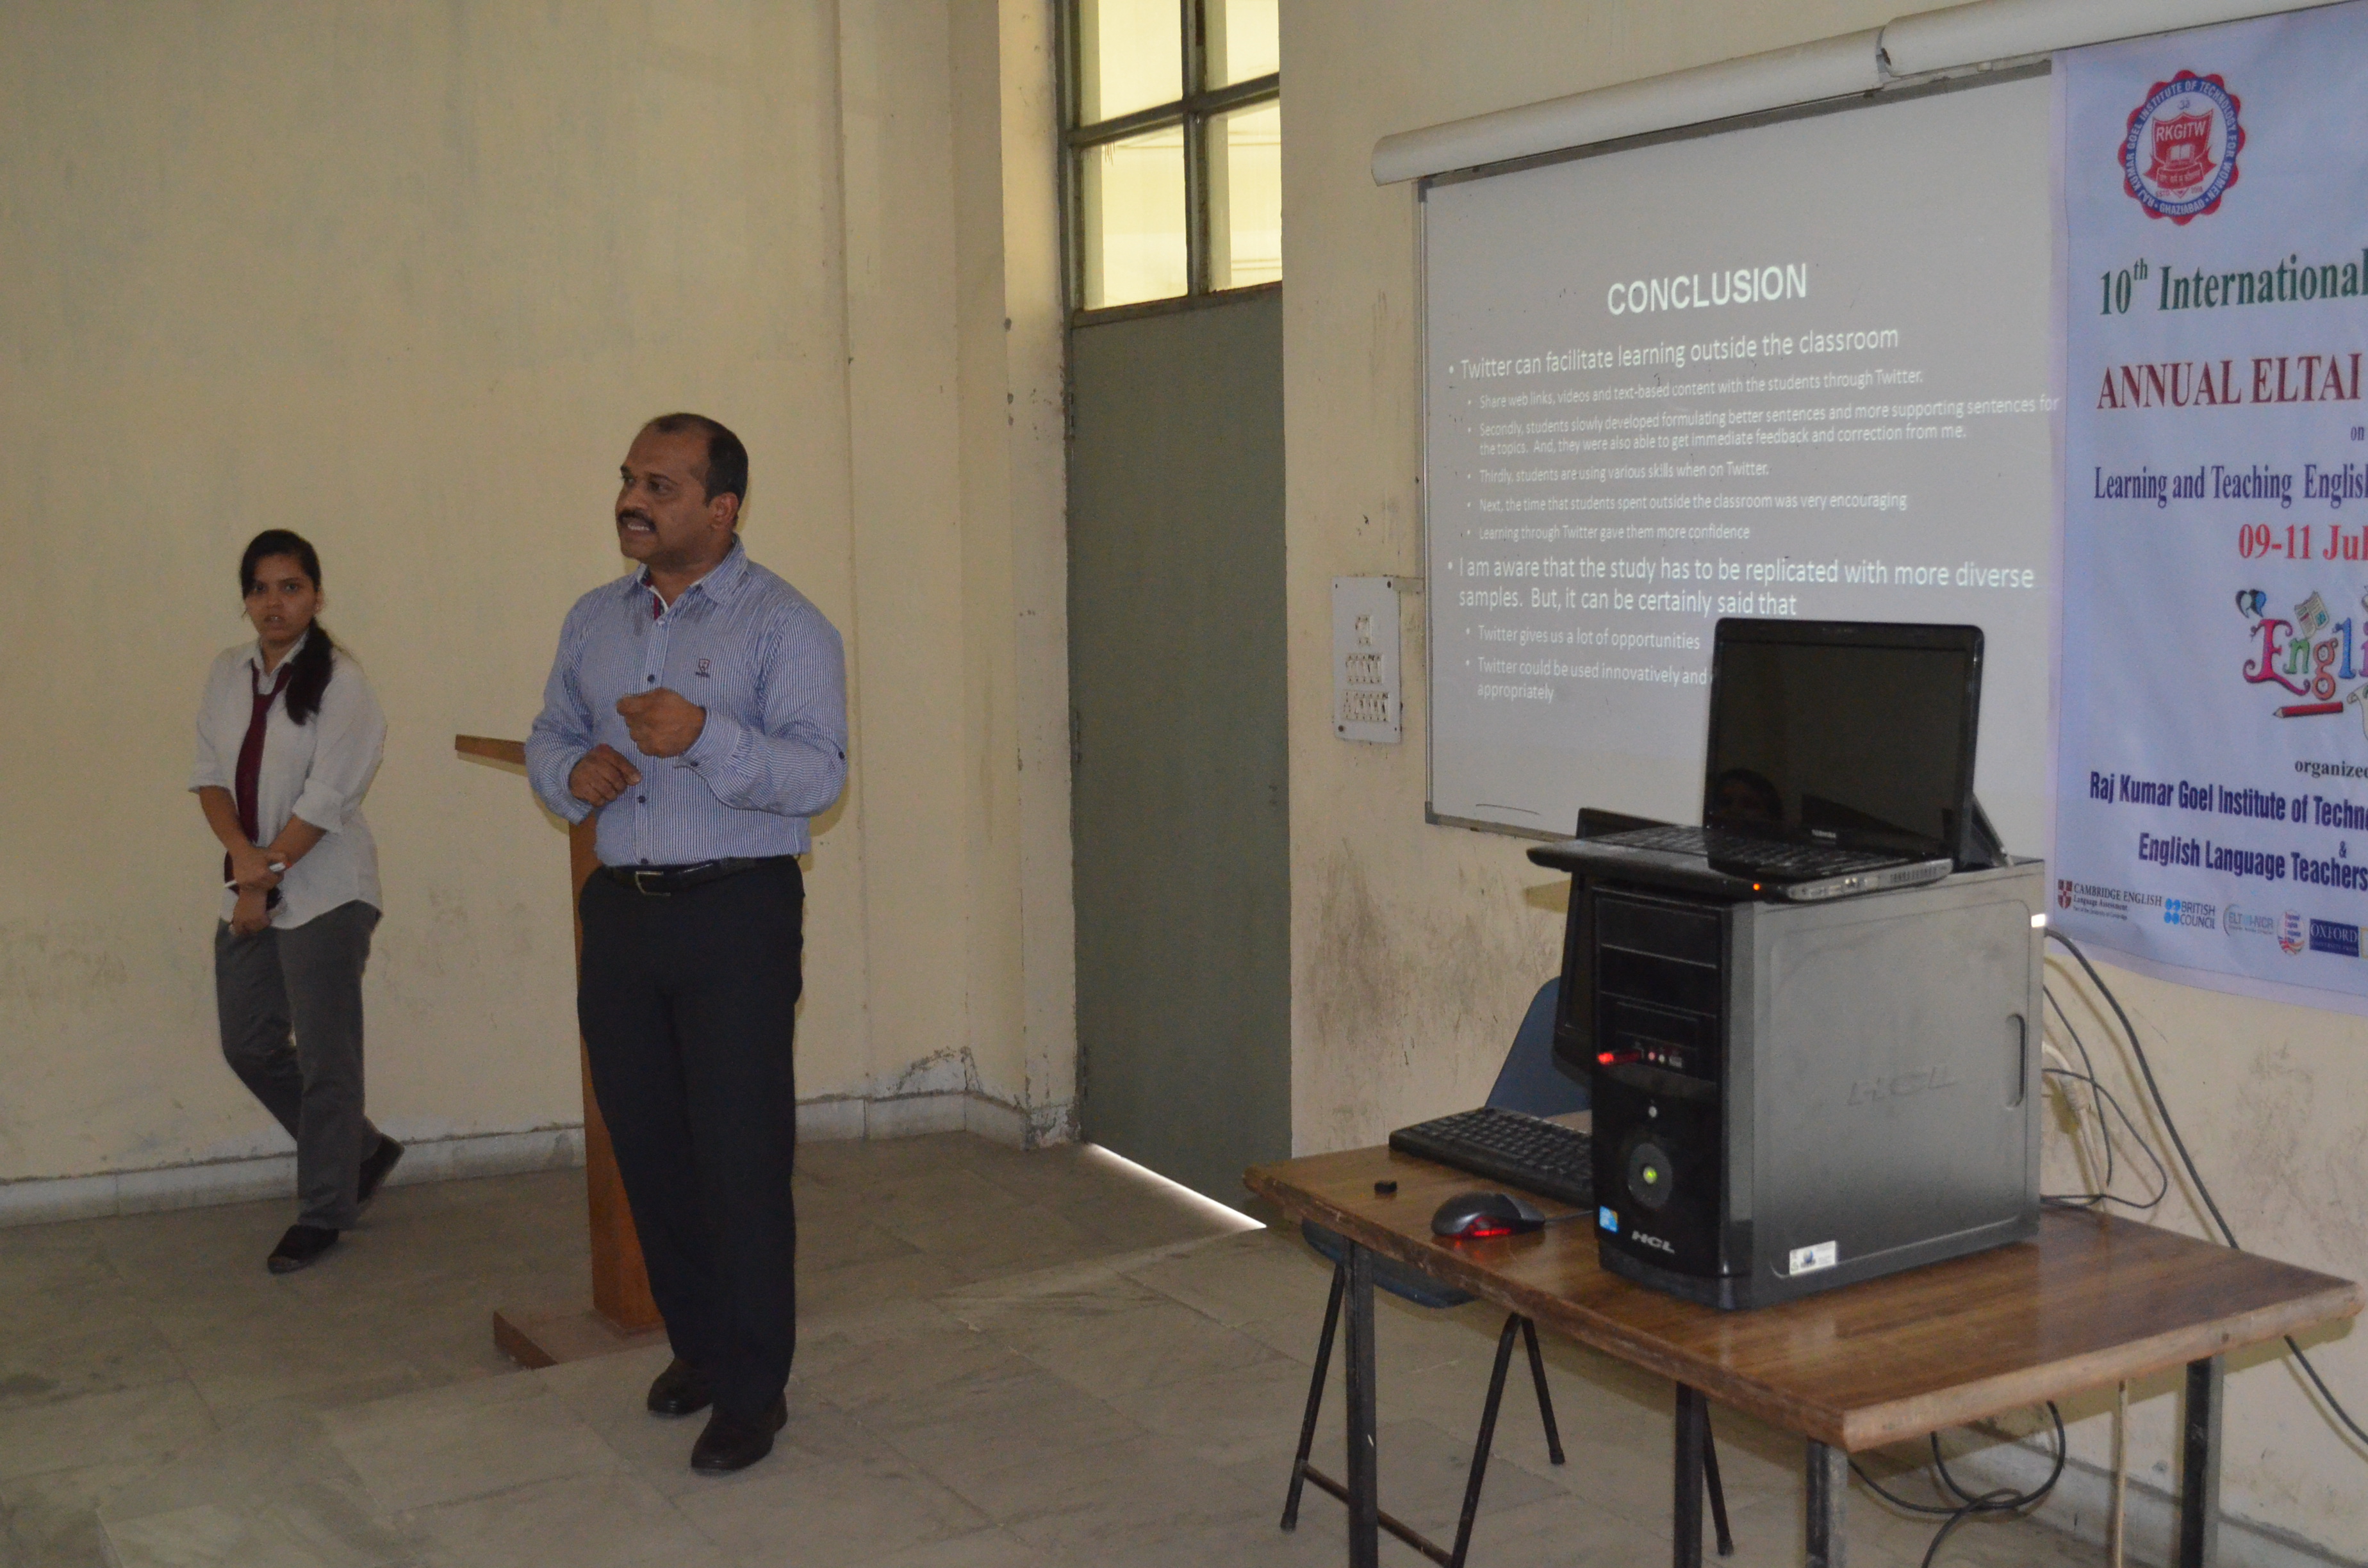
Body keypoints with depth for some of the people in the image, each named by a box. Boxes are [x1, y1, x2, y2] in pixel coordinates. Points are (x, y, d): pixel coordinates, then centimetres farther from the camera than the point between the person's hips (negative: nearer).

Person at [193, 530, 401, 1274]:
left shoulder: (339, 682, -9)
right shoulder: (228, 673, 9)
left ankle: (323, 1212, 12)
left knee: (324, 1056, -1)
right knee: (247, 1046, 10)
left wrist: (269, 874, -13)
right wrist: (241, 851, -11)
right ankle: (363, 1152, 29)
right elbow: (210, 774, 6)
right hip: (251, 887, 7)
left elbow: (327, 796, -13)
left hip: (323, 891, -7)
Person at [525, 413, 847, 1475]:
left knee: (740, 1156, -4)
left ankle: (751, 1390, 6)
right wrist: (573, 774, -4)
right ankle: (697, 1346, 29)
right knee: (646, 1147, 12)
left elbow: (818, 775, -15)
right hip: (621, 910, 6)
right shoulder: (594, 620, 13)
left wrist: (706, 737, -30)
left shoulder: (782, 625, -7)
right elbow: (549, 737, 19)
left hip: (736, 912, -6)